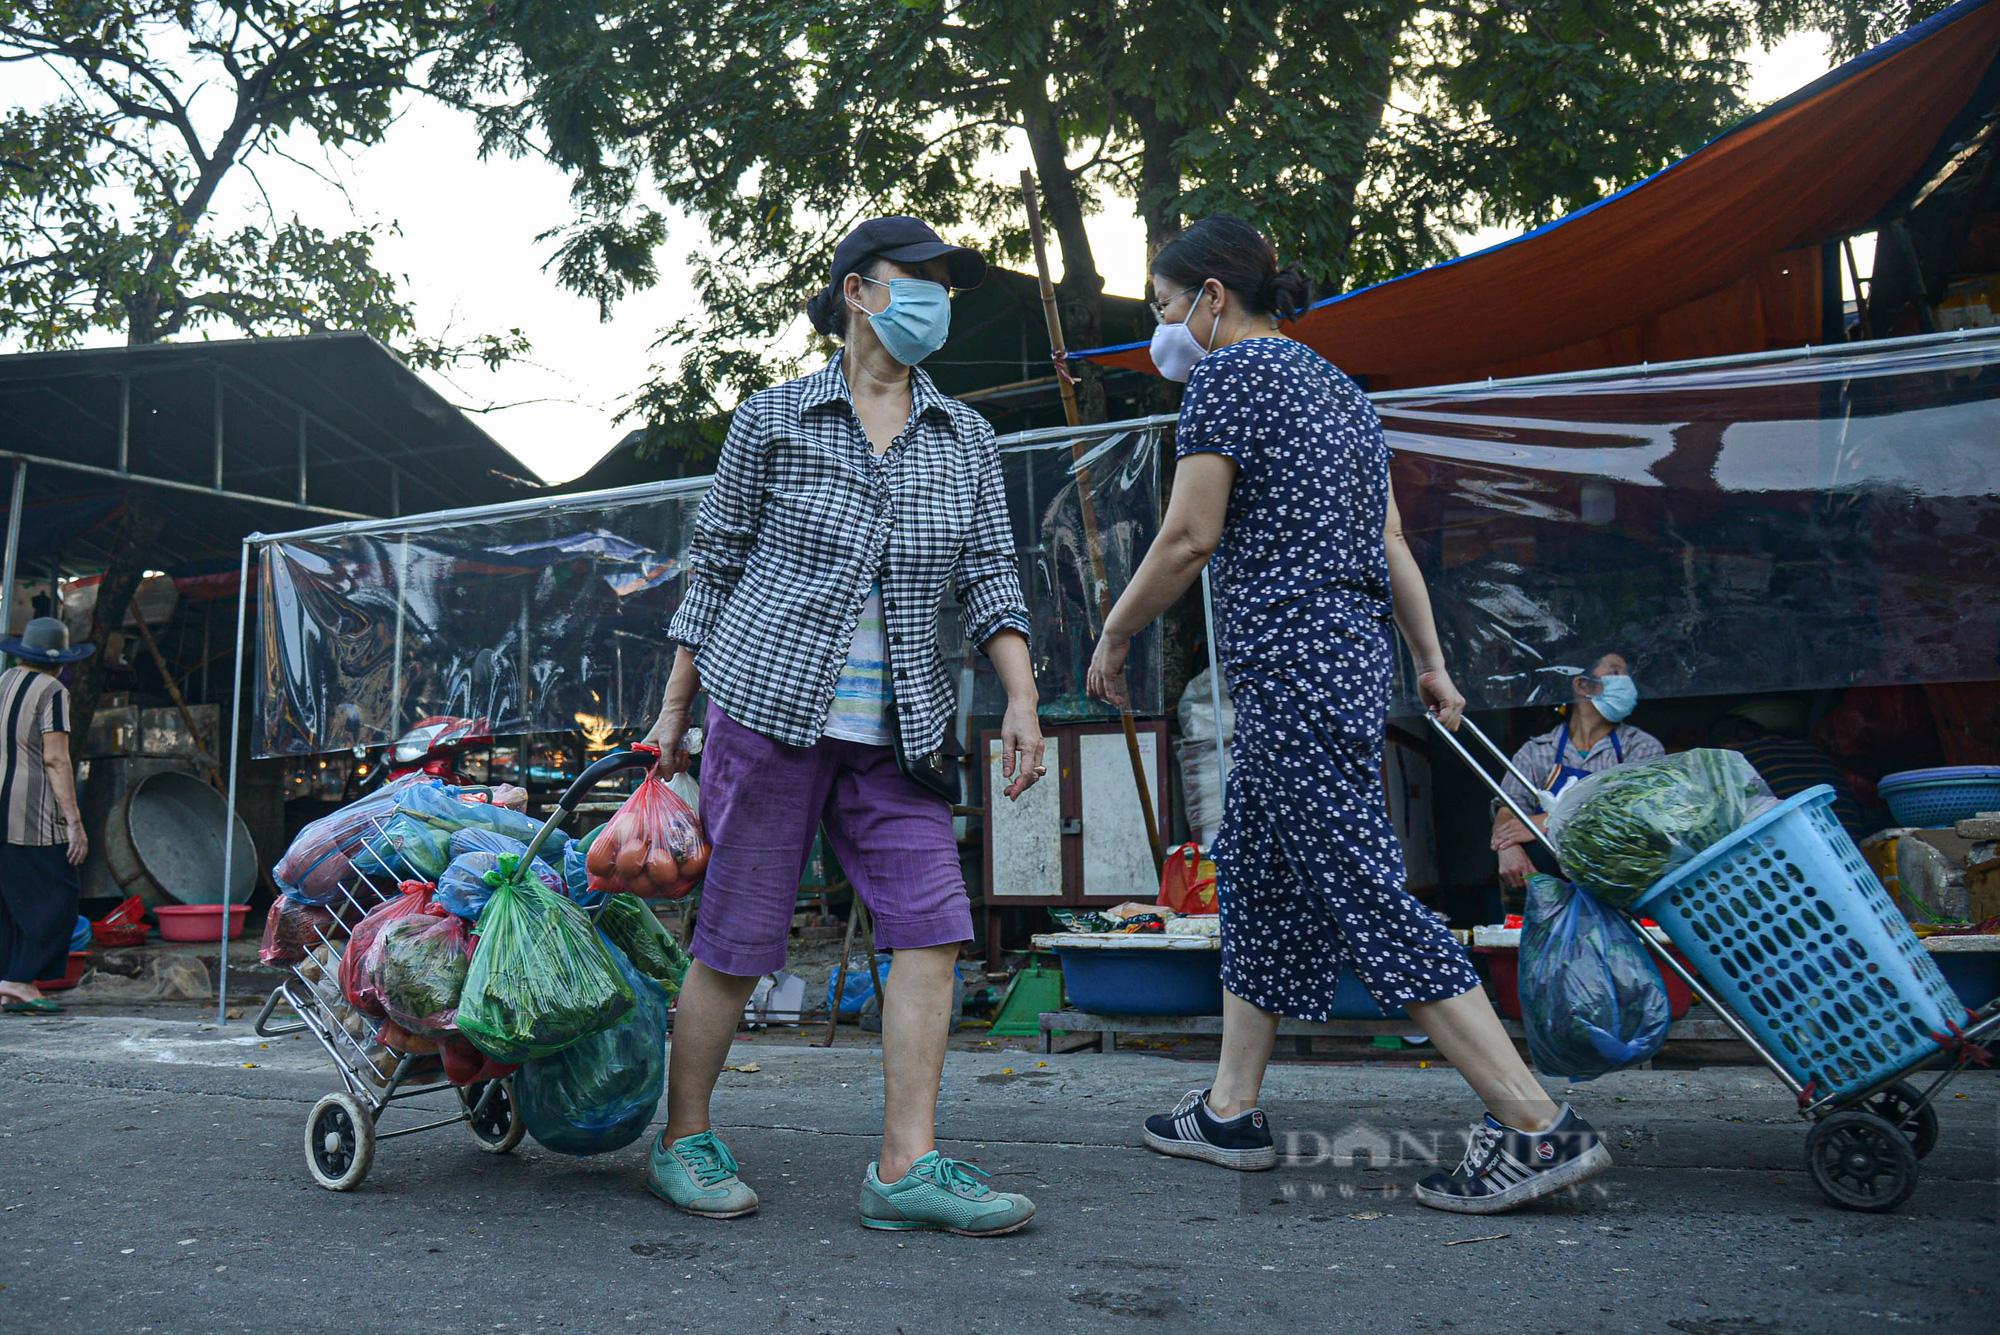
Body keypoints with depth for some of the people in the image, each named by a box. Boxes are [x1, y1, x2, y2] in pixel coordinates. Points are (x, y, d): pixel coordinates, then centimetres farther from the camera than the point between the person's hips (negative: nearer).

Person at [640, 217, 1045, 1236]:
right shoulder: (773, 421, 2)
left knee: (931, 923, -8)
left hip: (894, 730, 4)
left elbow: (989, 574, 6)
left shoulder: (963, 437, 12)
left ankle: (906, 1168, -2)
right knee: (737, 935, 1)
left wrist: (1021, 698, -8)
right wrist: (675, 702, 7)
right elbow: (714, 565, 7)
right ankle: (684, 1143, 19)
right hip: (771, 701, -4)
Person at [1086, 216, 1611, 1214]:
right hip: (1351, 649, 10)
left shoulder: (1227, 373, -6)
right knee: (1254, 879, 15)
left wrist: (1114, 636, 2)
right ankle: (1230, 1112, 24)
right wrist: (1432, 664, 22)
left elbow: (1188, 539, -11)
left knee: (1366, 894, -10)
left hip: (1292, 660, -10)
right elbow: (1391, 543, 20)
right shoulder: (1332, 384, 21)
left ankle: (1537, 1127, -9)